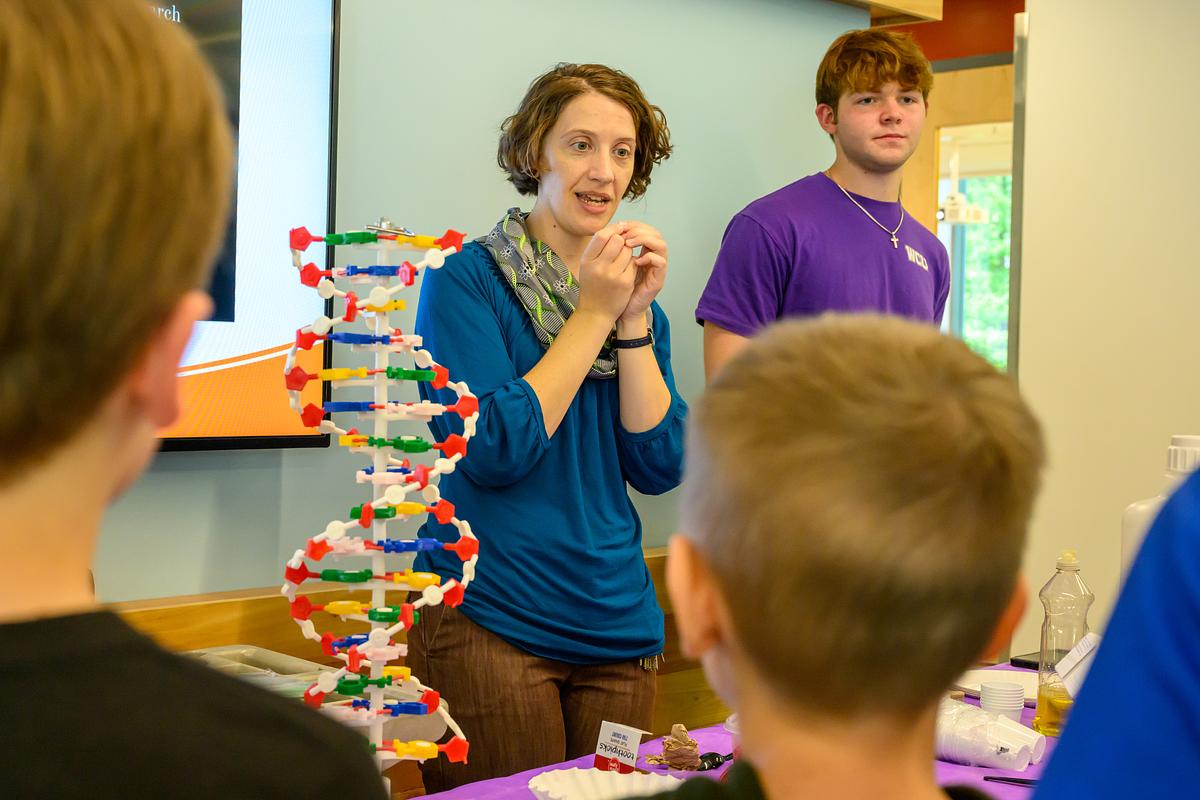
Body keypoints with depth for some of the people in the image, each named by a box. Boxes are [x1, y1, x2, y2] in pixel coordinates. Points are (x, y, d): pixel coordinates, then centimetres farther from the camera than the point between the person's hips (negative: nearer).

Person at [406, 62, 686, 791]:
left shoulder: (638, 302, 10)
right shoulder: (467, 281, -7)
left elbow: (660, 468, 0)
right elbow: (495, 451, -19)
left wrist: (634, 320, -8)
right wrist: (594, 313, -14)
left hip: (618, 626, 5)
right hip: (491, 624, -5)